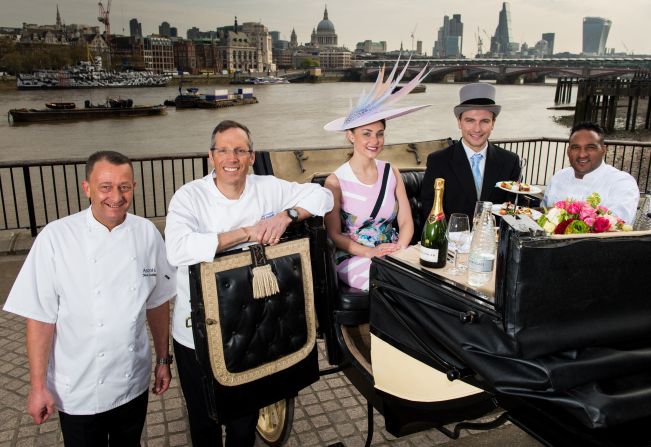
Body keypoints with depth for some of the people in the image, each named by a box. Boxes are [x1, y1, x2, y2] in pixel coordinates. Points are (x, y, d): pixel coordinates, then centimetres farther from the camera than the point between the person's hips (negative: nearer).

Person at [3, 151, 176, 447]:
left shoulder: (147, 233, -8)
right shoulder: (56, 237, -18)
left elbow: (157, 303, 2)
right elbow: (40, 317, -12)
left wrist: (163, 360, 7)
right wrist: (38, 387, -8)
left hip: (134, 385, 3)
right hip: (78, 392, -2)